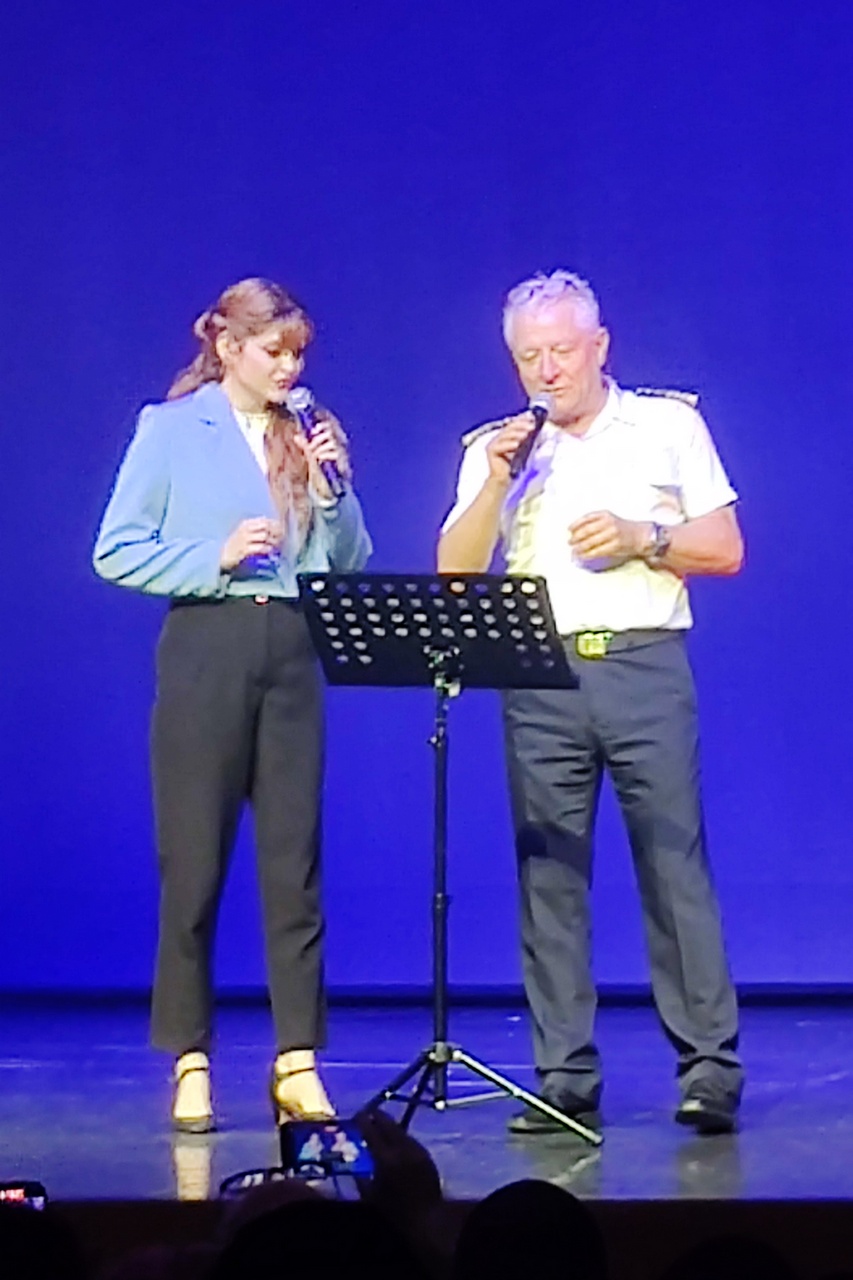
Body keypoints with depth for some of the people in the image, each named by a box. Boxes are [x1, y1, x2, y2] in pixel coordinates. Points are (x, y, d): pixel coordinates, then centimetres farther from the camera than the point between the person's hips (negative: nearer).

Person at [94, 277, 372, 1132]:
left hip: (293, 651, 3)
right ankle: (190, 1062, 7)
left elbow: (351, 564, 12)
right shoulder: (172, 430, 3)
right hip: (206, 650, -3)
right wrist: (217, 556, -12)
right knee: (193, 859, 1)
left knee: (295, 859, 0)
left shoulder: (307, 436, 14)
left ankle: (297, 1061, 3)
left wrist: (331, 488, -3)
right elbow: (117, 554, -2)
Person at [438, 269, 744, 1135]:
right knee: (548, 875, 0)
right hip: (539, 677, 2)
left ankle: (709, 1065, -4)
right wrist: (497, 482, -7)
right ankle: (565, 1078, 3)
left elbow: (725, 550, 6)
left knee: (675, 863, -7)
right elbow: (454, 574, 5)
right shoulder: (496, 450, 15)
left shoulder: (668, 425, 10)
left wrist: (643, 537, -9)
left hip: (644, 665, -2)